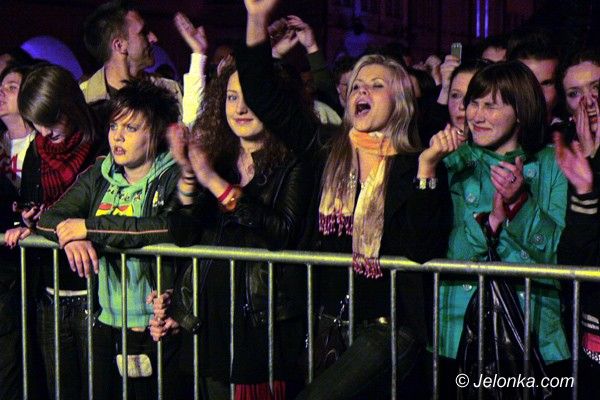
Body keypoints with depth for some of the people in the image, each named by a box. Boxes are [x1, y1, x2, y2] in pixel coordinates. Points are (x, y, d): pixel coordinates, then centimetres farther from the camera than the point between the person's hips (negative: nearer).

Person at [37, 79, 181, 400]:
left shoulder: (175, 177, -6)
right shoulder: (99, 176, 10)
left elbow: (177, 227, -26)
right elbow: (49, 218, 6)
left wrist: (91, 227, -20)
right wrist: (69, 235, -19)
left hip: (156, 330, -4)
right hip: (104, 325, 5)